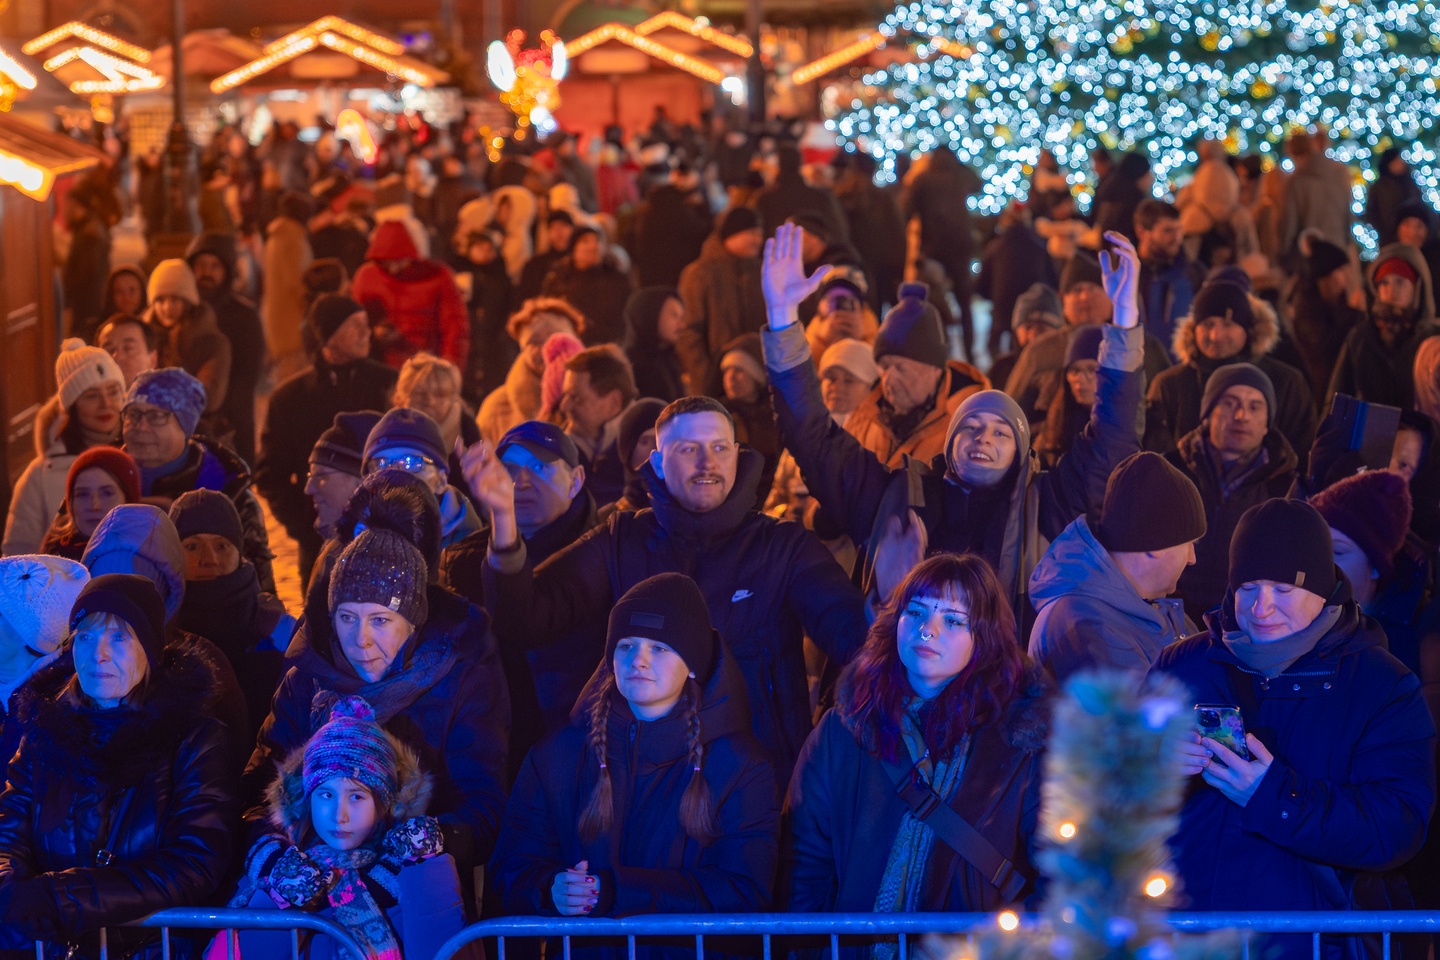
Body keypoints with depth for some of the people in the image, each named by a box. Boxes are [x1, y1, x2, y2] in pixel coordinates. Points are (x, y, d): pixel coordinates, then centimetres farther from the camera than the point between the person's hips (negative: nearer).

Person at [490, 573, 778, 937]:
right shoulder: (555, 757, 12)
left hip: (695, 951, -2)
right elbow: (513, 869, 10)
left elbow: (744, 891, -4)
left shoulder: (739, 766, 5)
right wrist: (550, 890, -14)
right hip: (581, 950, 2)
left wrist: (620, 891, -14)